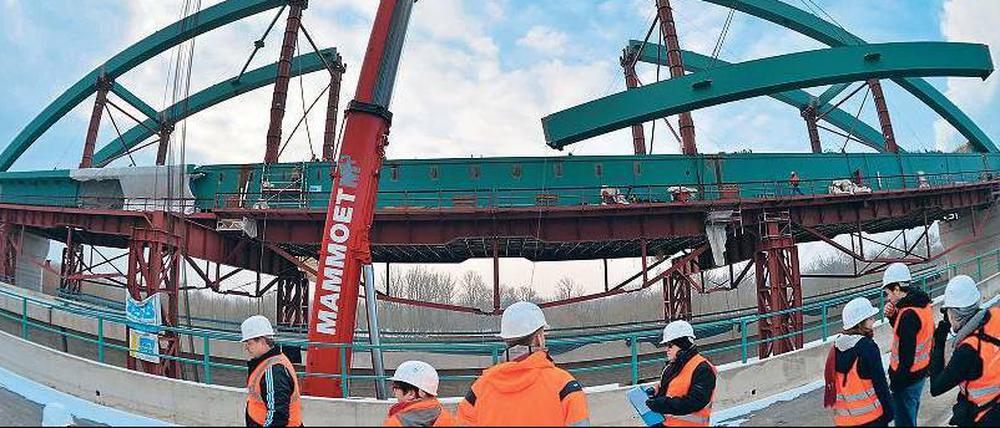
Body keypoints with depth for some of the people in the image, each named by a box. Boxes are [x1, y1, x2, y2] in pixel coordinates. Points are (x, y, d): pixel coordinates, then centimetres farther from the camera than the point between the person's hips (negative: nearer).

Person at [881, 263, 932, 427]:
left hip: (907, 377, -9)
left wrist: (895, 382, -17)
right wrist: (892, 316, 0)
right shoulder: (923, 304, 2)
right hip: (920, 373, 9)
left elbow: (907, 355, -26)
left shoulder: (909, 314, -26)